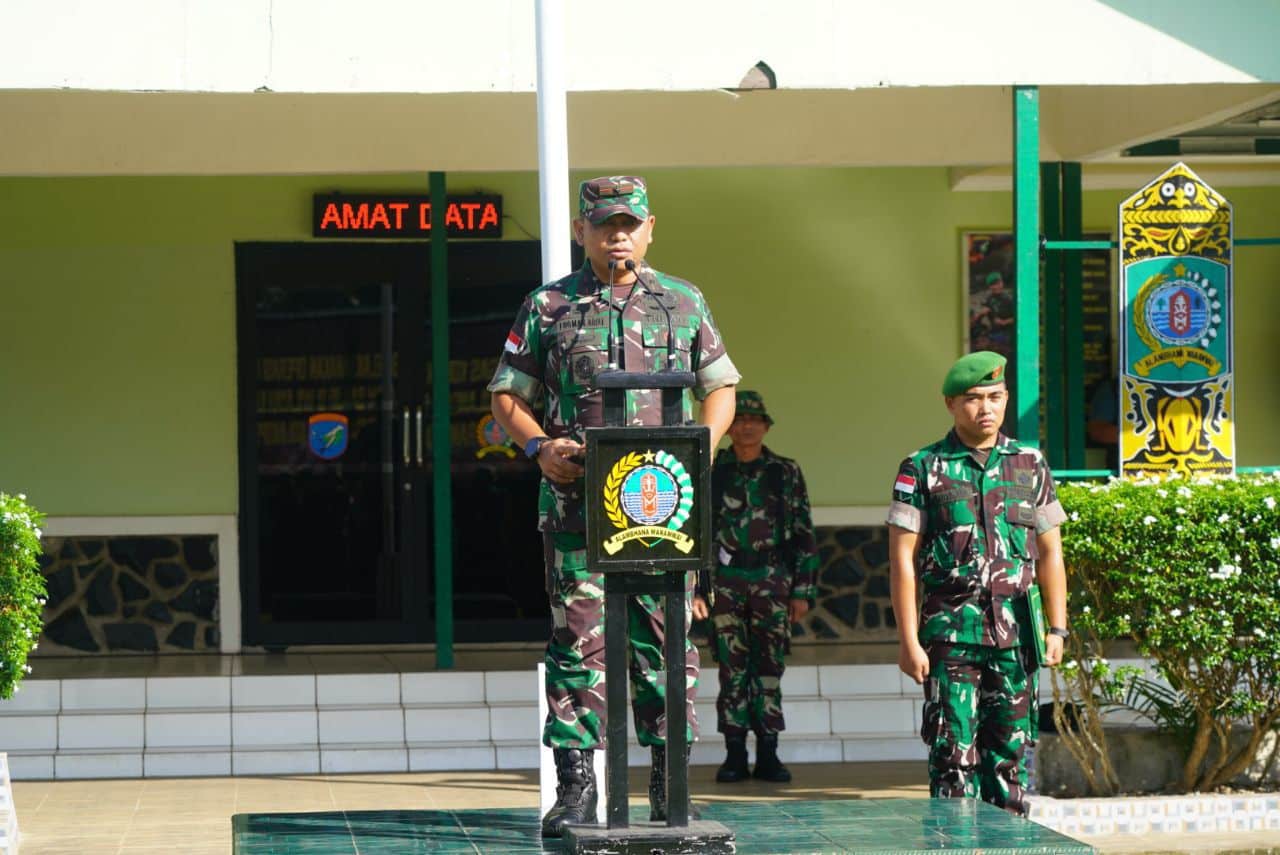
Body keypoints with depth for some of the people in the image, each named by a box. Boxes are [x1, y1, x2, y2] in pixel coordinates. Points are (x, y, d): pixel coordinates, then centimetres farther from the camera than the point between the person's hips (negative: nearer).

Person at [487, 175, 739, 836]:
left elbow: (720, 389, 18)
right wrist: (540, 446, -7)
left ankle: (669, 787, 8)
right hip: (577, 502, -1)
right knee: (578, 641, -3)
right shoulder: (548, 308, 9)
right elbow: (506, 396, 11)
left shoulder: (684, 304, 13)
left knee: (666, 641, 1)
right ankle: (575, 786, 0)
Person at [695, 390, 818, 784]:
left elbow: (804, 534, 8)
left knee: (769, 667, 1)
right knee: (732, 667, 0)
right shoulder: (710, 472, 6)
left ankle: (768, 754, 6)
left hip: (773, 580, 0)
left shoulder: (785, 473, 7)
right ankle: (735, 754, 4)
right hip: (725, 580, 0)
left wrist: (803, 590, 2)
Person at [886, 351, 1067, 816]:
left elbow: (1050, 554, 13)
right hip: (952, 632, -3)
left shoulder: (1030, 466, 11)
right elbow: (903, 559, -1)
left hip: (1016, 632, 3)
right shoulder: (923, 469, 2)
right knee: (954, 751, -4)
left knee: (1011, 750, 7)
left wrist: (1057, 628, 5)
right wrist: (908, 640, -7)